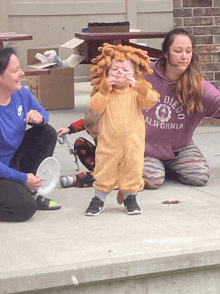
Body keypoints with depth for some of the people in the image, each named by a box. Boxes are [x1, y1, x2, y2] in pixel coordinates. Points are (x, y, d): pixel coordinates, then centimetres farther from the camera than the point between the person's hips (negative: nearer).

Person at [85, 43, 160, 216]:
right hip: (108, 142, 0)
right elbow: (95, 106, -13)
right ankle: (99, 199, 16)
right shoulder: (103, 92, 3)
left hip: (133, 142, 1)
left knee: (132, 169, 6)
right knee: (104, 170, 4)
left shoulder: (136, 92, 4)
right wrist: (105, 89, -21)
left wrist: (138, 86, -25)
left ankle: (130, 197, 22)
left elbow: (151, 100, -12)